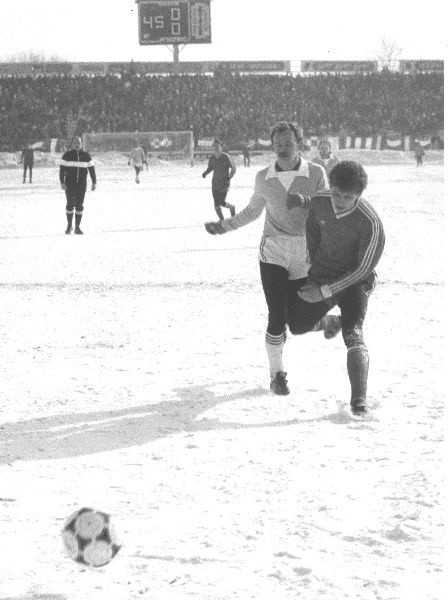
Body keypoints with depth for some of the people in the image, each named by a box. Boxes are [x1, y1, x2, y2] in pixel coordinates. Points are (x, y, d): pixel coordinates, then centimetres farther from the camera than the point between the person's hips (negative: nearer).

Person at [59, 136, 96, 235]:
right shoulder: (67, 155, 0)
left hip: (81, 184, 2)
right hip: (69, 184, -2)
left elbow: (91, 169, 9)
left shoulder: (86, 155, 6)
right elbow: (62, 169, -2)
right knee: (70, 204, -8)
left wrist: (94, 182, 5)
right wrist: (62, 182, -9)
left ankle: (77, 227, 9)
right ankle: (69, 226, 8)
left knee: (79, 205, 2)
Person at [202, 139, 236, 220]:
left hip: (224, 183, -5)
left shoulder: (226, 157, -14)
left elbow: (233, 168, -8)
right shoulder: (212, 158, 1)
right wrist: (205, 173, -4)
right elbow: (210, 168, 16)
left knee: (222, 203, -10)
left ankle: (232, 207, 24)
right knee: (216, 204, 2)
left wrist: (229, 178, -19)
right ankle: (221, 219, 20)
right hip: (215, 182, 5)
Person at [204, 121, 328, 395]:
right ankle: (277, 374, 7)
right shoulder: (264, 178, 1)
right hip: (274, 254, 0)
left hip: (306, 258, 0)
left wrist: (305, 201, -26)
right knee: (277, 317, -10)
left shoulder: (316, 174, -6)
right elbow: (252, 211, 19)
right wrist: (224, 226, 15)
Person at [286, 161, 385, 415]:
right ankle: (332, 322, 46)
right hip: (320, 278, 6)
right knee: (298, 326, 14)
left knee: (353, 335, -26)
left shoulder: (371, 223, -28)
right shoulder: (319, 202, -14)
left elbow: (364, 269, -22)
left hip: (354, 283, -6)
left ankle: (359, 399, -31)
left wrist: (324, 292, -21)